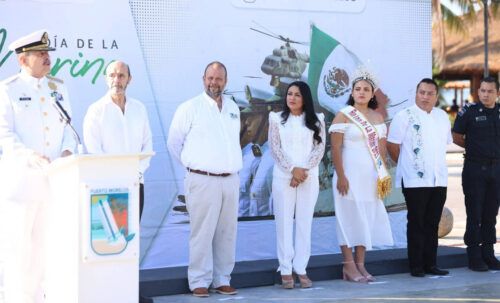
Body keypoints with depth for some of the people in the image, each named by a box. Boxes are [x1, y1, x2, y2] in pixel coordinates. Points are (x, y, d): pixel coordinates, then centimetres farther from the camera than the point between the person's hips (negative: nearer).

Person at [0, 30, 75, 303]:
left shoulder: (58, 88, 14)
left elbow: (67, 126, 15)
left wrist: (67, 149, -5)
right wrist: (28, 154, -24)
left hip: (55, 177, 5)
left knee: (46, 242, 7)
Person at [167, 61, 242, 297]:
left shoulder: (233, 108, 14)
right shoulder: (190, 108, -2)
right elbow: (174, 142, 3)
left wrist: (232, 166, 15)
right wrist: (193, 164, 5)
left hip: (231, 180, 5)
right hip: (203, 180, -5)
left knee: (227, 233, 7)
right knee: (202, 232, -5)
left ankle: (222, 280, 16)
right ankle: (199, 282, 3)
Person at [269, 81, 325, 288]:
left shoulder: (316, 120, 8)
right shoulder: (277, 118, 6)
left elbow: (319, 148, 0)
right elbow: (275, 148, -2)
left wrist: (304, 170, -12)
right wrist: (293, 169, -13)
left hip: (309, 178, 1)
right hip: (283, 177, -1)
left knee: (305, 222, 3)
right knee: (284, 222, -1)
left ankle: (301, 269, 8)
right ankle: (286, 271, 3)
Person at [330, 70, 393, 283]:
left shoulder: (378, 117, 13)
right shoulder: (343, 115, -5)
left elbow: (381, 148, 14)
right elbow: (335, 149, -10)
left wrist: (384, 175, 8)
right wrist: (340, 176, -16)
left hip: (371, 176, 6)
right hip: (351, 175, -6)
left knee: (367, 219, 6)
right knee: (350, 218, -3)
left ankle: (360, 265, 12)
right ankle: (348, 266, 2)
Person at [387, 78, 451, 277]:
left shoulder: (442, 117, 12)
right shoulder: (405, 116, -6)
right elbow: (392, 145, -6)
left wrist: (436, 165, 15)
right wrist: (406, 165, 3)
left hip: (439, 179, 5)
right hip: (415, 180, -5)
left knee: (432, 224, 9)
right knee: (416, 224, 0)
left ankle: (430, 264, 17)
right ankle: (416, 266, 6)